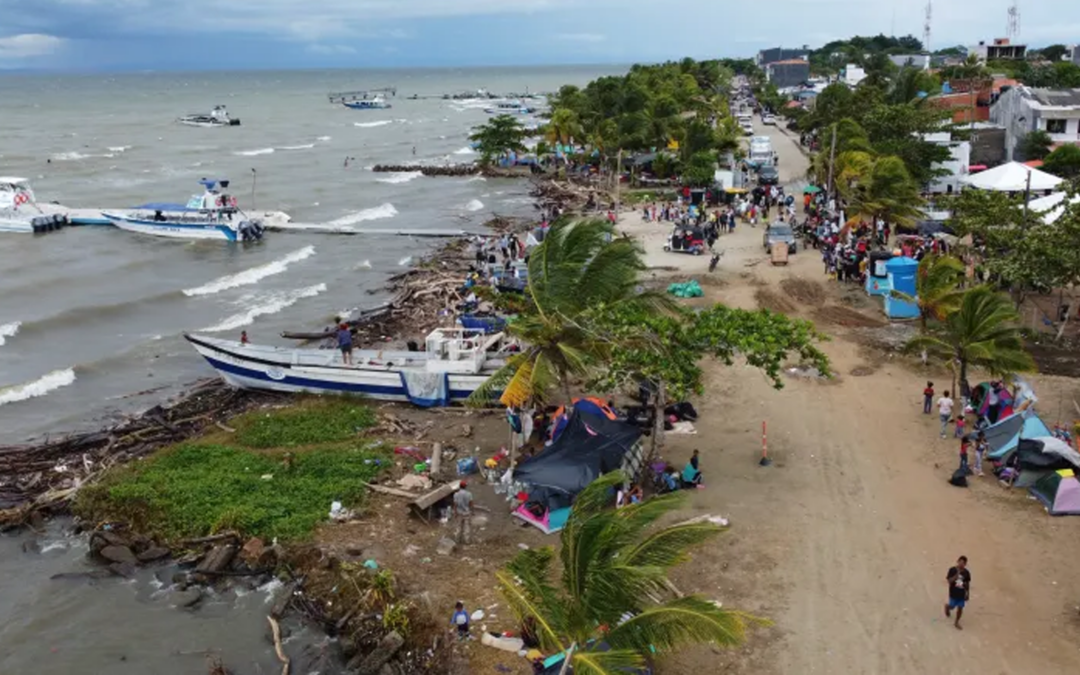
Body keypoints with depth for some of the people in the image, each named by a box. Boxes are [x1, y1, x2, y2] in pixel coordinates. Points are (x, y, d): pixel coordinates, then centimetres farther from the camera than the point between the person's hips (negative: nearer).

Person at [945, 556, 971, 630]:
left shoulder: (966, 572, -7)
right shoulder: (952, 570, -17)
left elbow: (967, 583, 3)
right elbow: (949, 581, -21)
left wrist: (968, 593, 5)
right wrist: (956, 575, -33)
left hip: (962, 594, 3)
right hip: (953, 593, -3)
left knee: (960, 608, 9)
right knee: (952, 607, 9)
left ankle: (956, 622, 29)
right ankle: (947, 606, 47)